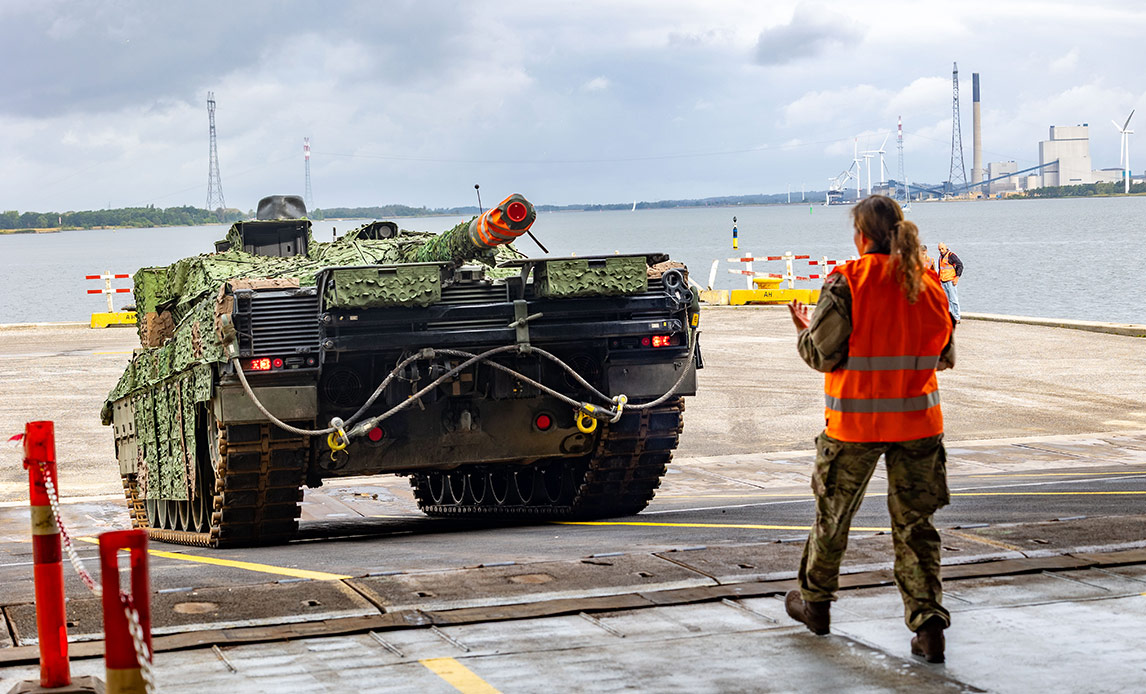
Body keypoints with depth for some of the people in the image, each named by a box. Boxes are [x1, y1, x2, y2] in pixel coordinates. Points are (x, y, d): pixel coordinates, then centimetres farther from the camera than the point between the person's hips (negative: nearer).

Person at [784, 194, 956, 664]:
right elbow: (945, 356, 8)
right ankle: (927, 618, -4)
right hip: (917, 419, 3)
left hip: (855, 420, -3)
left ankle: (815, 603, 32)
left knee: (833, 514, 16)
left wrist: (804, 330, 8)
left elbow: (822, 355, -12)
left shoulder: (846, 282, -12)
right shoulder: (928, 285, 1)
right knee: (915, 523, 8)